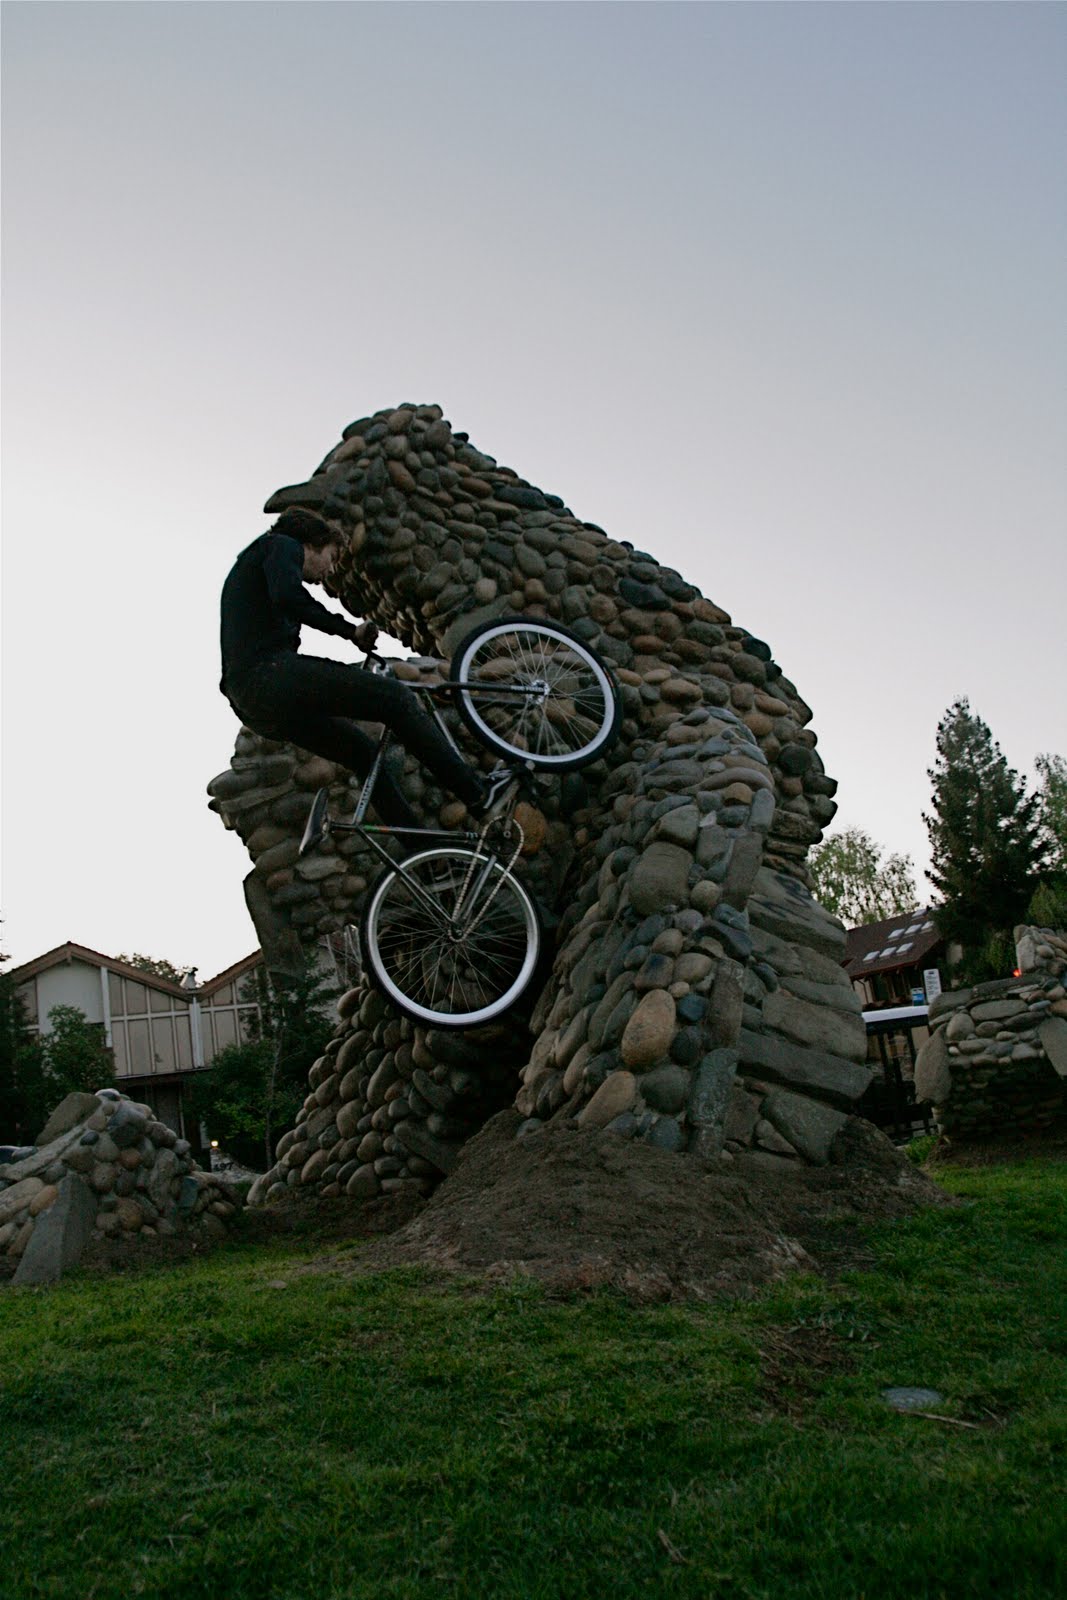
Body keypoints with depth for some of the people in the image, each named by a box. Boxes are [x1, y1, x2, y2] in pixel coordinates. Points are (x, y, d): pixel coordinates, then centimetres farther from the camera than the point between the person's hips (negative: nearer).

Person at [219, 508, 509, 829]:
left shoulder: (249, 565, 35)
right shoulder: (282, 545, 7)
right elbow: (288, 597, -16)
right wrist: (349, 629, -9)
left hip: (250, 705, 10)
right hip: (272, 675, -10)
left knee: (366, 753, 15)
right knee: (396, 697, -9)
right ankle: (475, 791, -7)